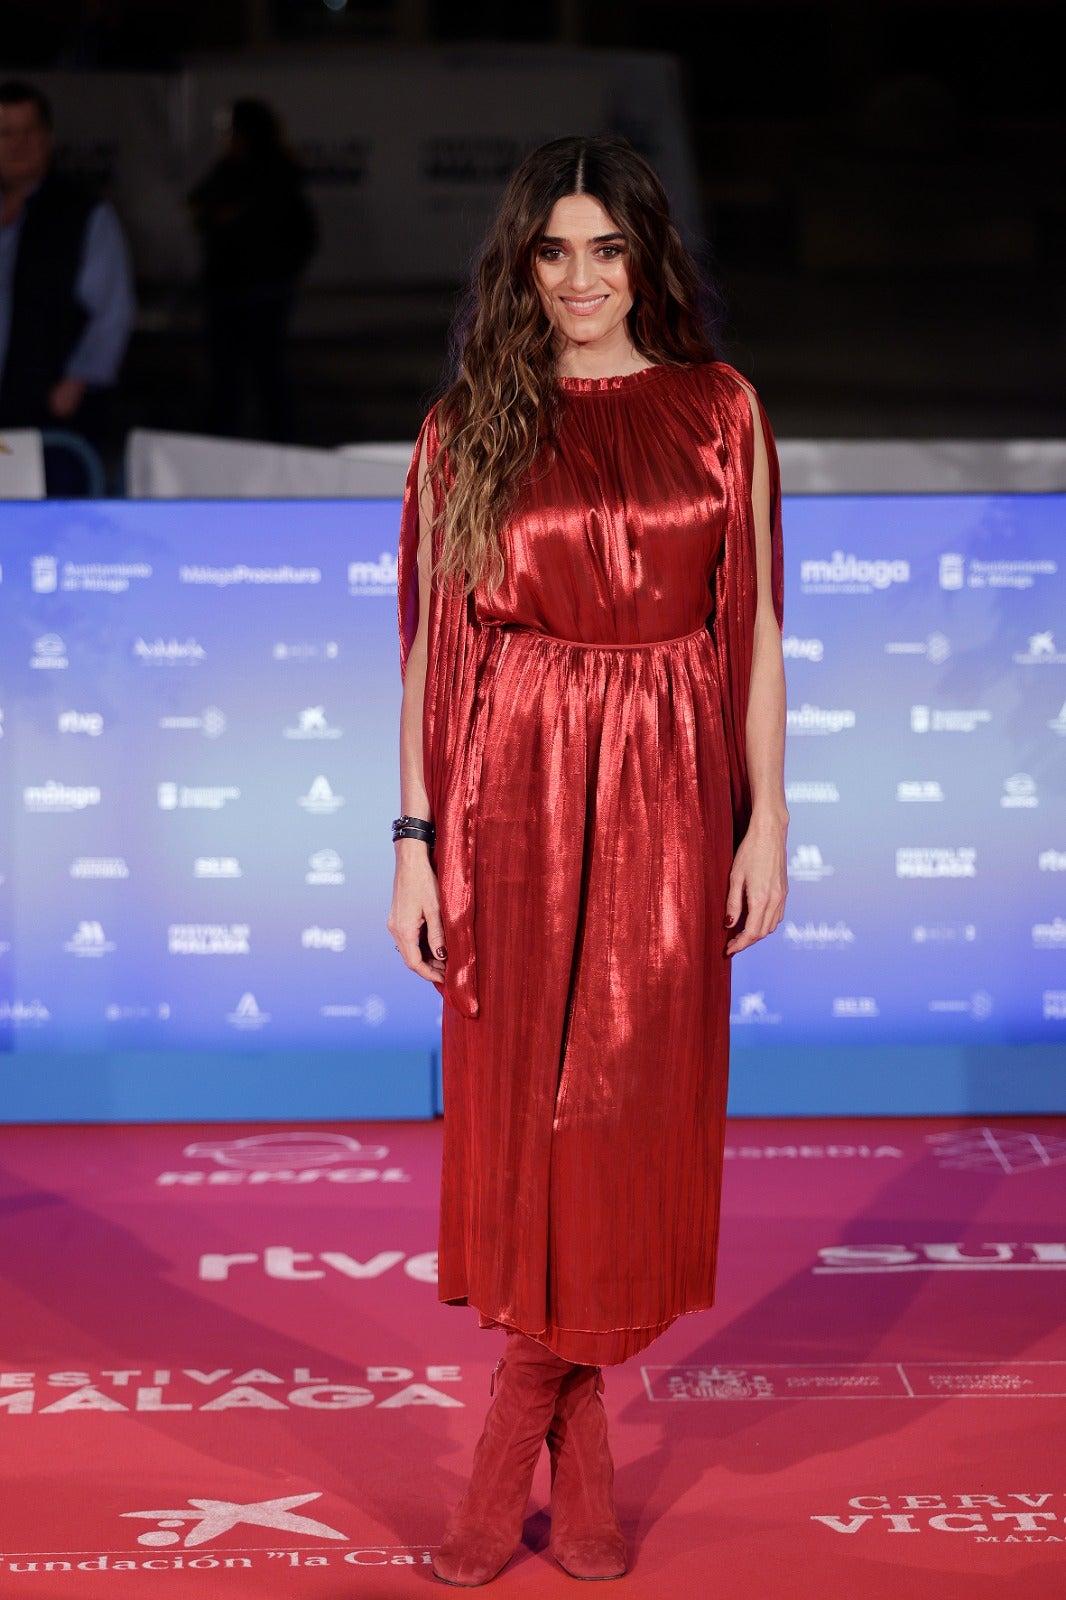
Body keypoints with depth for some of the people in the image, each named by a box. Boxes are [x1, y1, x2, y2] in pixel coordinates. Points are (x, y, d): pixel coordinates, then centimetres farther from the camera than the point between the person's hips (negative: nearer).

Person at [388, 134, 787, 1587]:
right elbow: (430, 642, 3)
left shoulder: (719, 409, 5)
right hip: (511, 798, 0)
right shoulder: (467, 428, 5)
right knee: (524, 1111, 2)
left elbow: (757, 631, 5)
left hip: (664, 801, 0)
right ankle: (581, 1458, 17)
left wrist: (767, 818, -1)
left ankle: (512, 1454, 16)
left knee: (624, 1113, 1)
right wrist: (414, 838, -3)